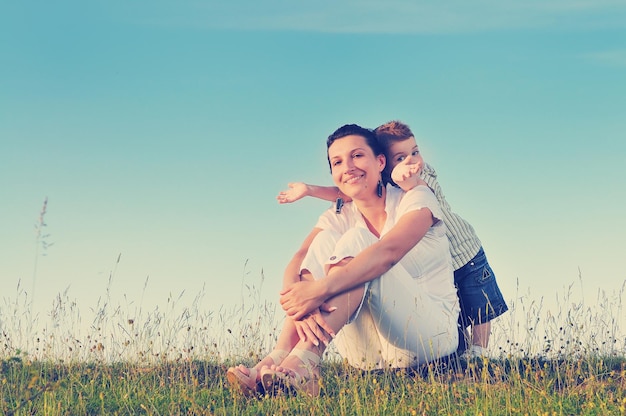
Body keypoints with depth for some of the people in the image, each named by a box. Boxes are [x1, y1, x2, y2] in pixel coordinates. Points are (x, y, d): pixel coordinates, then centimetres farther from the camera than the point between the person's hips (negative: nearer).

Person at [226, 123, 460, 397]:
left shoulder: (415, 198, -5)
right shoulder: (338, 219, 7)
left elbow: (388, 252, -28)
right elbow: (297, 263, -14)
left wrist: (321, 288, -42)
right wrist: (301, 304, -39)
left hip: (434, 331, -4)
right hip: (372, 353, 4)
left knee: (355, 240, -25)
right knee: (324, 241, -17)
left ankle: (303, 359, -45)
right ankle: (279, 357, -35)